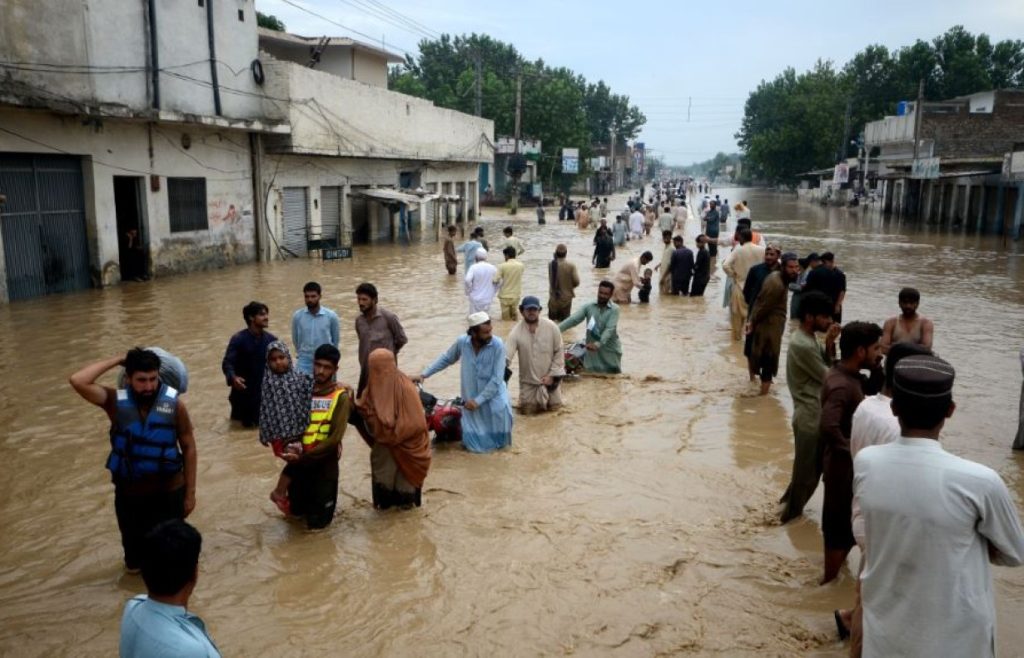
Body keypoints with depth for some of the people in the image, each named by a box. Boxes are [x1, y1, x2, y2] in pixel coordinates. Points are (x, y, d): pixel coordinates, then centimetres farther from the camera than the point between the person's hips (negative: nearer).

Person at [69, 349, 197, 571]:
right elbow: (78, 381, -27)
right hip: (130, 493, 1)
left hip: (169, 492, -1)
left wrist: (190, 492, -3)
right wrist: (117, 360, -19)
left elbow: (188, 447, -6)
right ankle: (136, 563, 56)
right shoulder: (116, 401, -12)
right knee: (134, 544, 22)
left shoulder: (174, 403, -14)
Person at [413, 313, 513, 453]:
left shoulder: (498, 345, -21)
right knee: (474, 444, 1)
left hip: (493, 394, -1)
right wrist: (423, 374, 3)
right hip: (471, 397, 1)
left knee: (500, 408, -32)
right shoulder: (462, 342, -13)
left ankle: (499, 440, -4)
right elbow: (445, 359, 6)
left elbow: (497, 378, -21)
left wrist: (478, 400, -22)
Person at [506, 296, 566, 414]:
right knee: (527, 410, 4)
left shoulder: (551, 327, -16)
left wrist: (552, 375, -11)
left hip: (549, 377, 0)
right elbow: (506, 356, -23)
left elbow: (559, 352, -8)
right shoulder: (516, 331, -18)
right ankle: (536, 395, 37)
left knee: (554, 406, 9)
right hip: (528, 380, 0)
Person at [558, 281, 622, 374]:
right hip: (592, 351, 2)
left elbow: (610, 329, -22)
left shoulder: (614, 309, -9)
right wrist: (557, 329, -30)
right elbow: (574, 319, -14)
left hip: (610, 351, -2)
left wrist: (598, 344, -37)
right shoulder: (588, 306, -2)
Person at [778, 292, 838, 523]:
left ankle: (789, 503, 38)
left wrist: (829, 344, -4)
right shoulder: (802, 345, -25)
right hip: (810, 418, -10)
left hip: (815, 414, 10)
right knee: (807, 471, 7)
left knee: (812, 467, 22)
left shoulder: (806, 338, 7)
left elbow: (826, 367, 10)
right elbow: (828, 377, -18)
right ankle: (791, 512, 24)